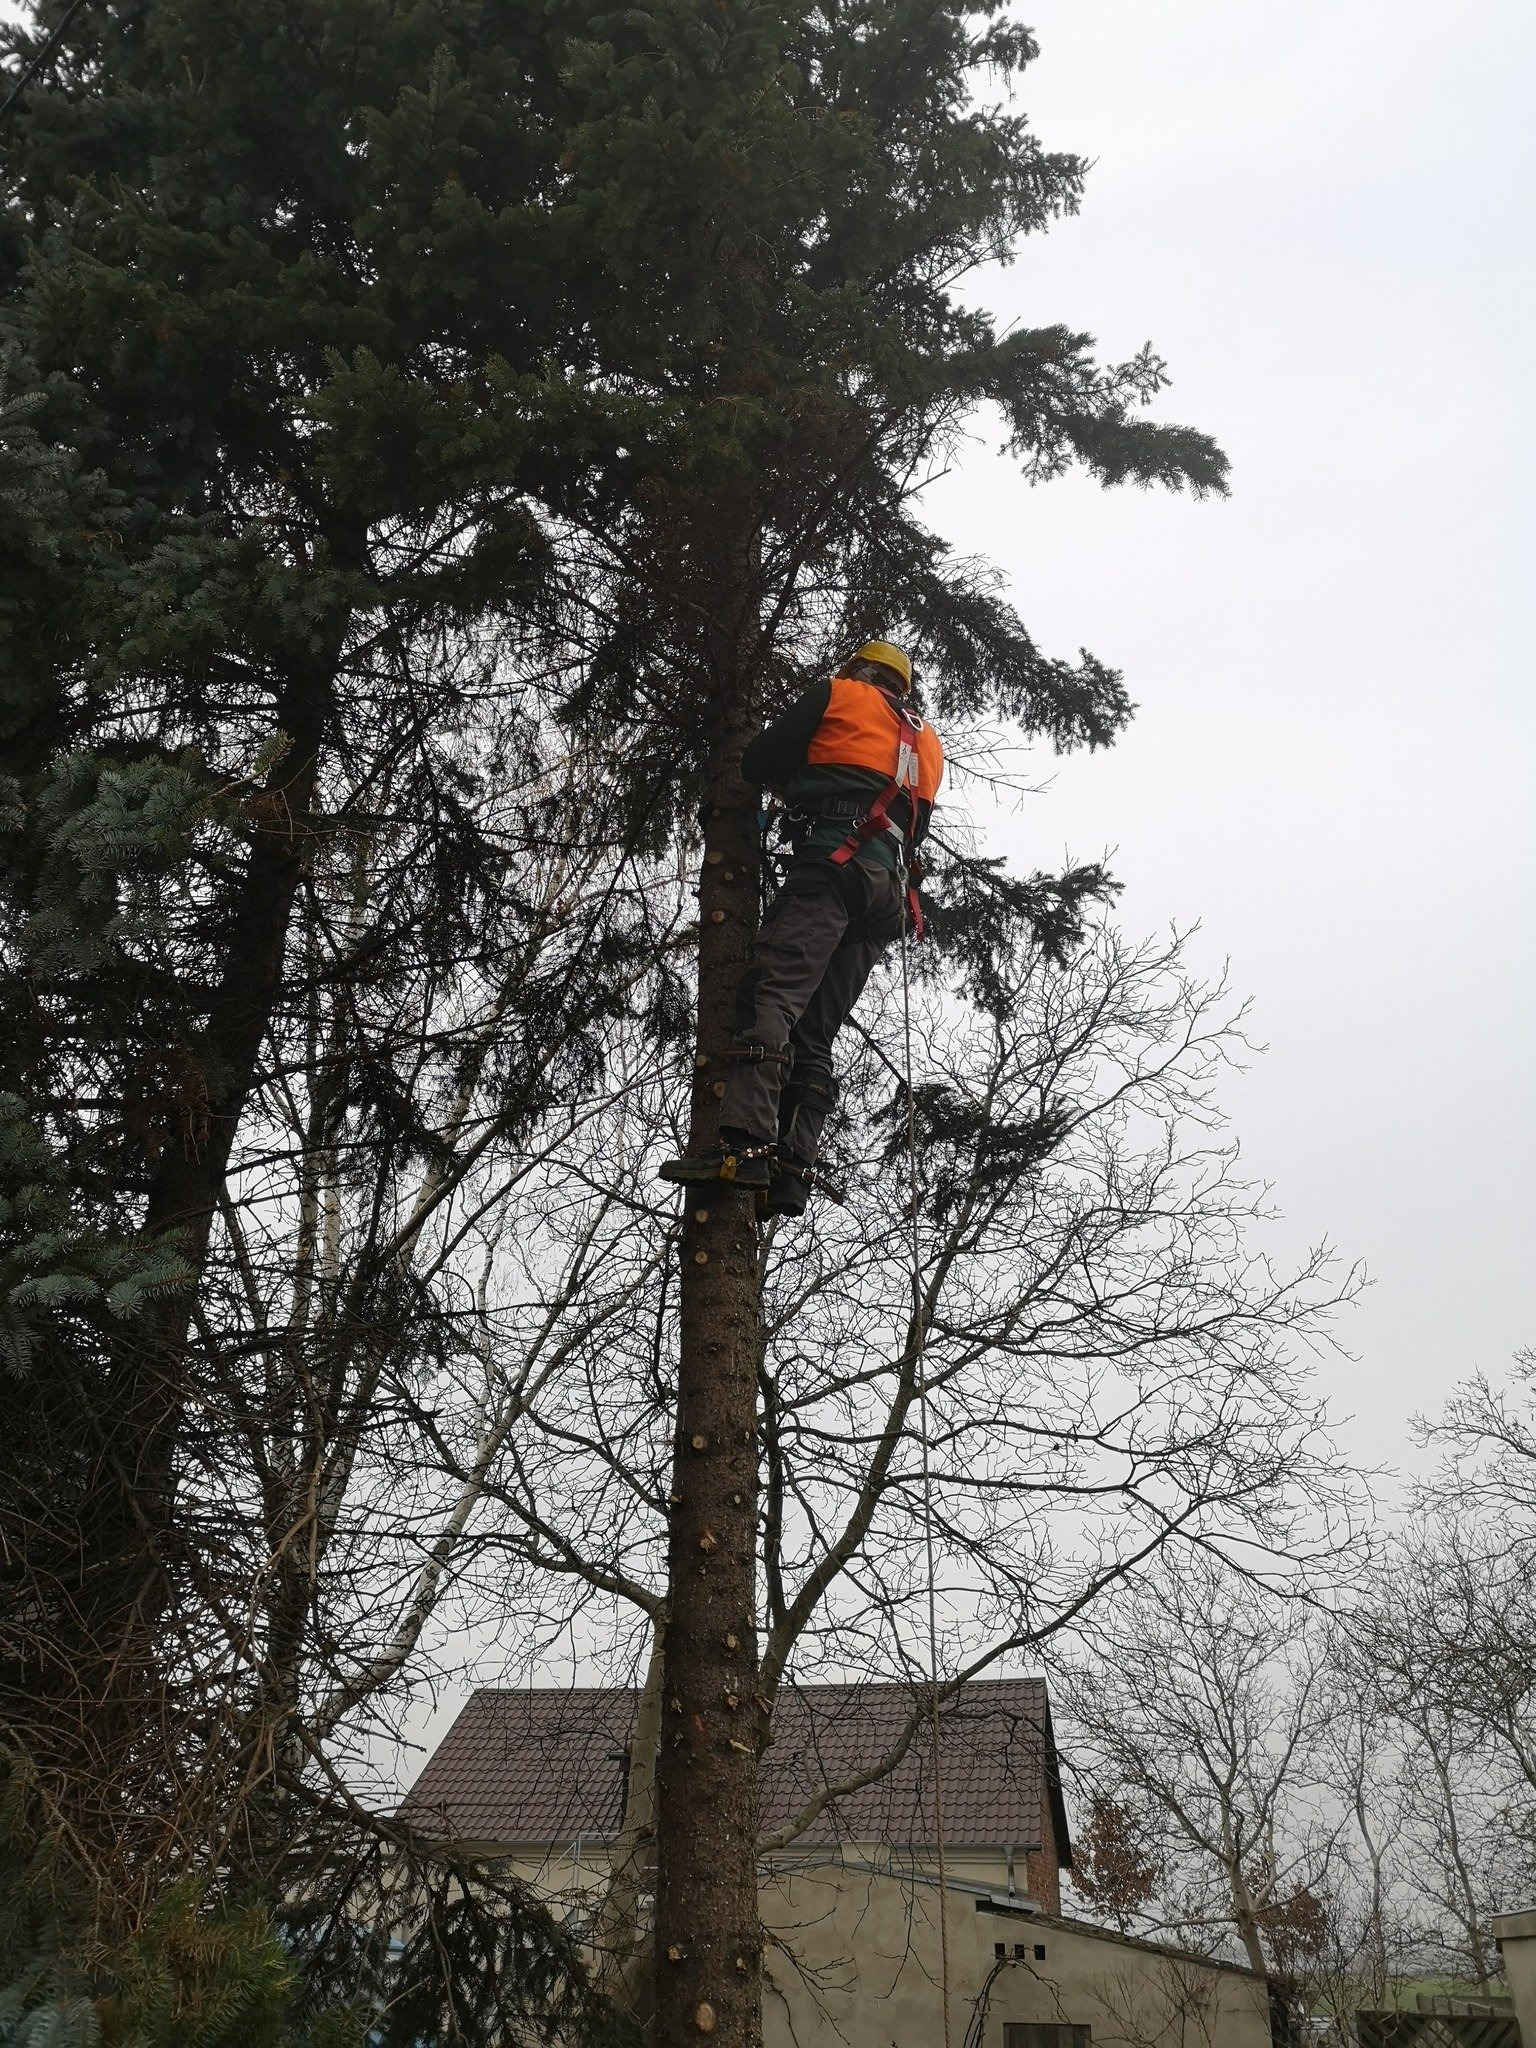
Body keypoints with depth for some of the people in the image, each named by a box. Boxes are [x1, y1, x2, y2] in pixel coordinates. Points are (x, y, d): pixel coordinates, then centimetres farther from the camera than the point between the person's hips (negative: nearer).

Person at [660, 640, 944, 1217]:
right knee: (814, 1034, 2)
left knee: (771, 993, -21)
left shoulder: (840, 694, 17)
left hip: (835, 862, -7)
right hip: (890, 890, 7)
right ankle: (791, 1171, -12)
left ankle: (746, 1142, -38)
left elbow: (757, 765, 13)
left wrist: (802, 784, 35)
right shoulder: (928, 744, 34)